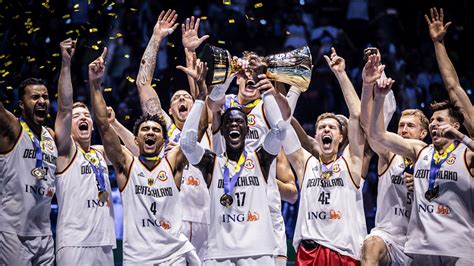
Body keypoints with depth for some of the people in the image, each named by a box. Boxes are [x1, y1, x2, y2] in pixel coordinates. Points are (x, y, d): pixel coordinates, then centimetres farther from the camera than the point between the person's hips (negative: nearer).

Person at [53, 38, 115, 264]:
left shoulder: (101, 153, 18)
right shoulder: (66, 150, 0)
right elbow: (64, 107, -11)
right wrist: (66, 62, -17)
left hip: (104, 244, 6)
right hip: (74, 244, -6)